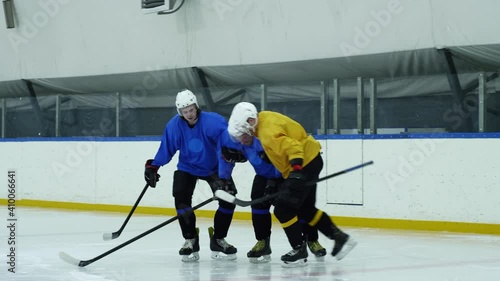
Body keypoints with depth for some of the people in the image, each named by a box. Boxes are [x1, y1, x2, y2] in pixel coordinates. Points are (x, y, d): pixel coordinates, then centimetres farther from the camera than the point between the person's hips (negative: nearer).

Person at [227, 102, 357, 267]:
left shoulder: (268, 131, -26)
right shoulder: (264, 118, 4)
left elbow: (293, 146, -36)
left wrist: (297, 170, -45)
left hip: (305, 164, -11)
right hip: (309, 161, 11)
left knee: (283, 209, -8)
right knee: (306, 209, 20)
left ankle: (299, 250, 1)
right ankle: (340, 237, 25)